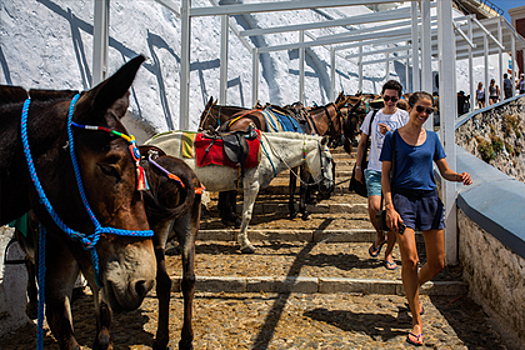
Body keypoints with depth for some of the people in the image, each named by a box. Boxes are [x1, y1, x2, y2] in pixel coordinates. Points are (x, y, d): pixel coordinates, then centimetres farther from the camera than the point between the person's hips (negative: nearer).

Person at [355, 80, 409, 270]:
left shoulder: (405, 117, 4)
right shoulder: (372, 116, 10)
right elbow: (362, 143, 15)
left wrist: (390, 133, -18)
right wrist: (358, 167, 10)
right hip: (375, 169, 1)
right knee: (374, 207, -17)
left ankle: (389, 252, 17)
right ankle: (380, 236, 15)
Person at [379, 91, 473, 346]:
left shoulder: (432, 138, 12)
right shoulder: (393, 137, 2)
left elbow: (445, 172, 13)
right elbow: (385, 175, -1)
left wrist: (460, 177, -10)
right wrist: (390, 207, -11)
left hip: (429, 199, 4)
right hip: (403, 198, -4)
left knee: (437, 263, 4)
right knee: (410, 259, -13)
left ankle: (414, 291, 36)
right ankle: (417, 321, 1)